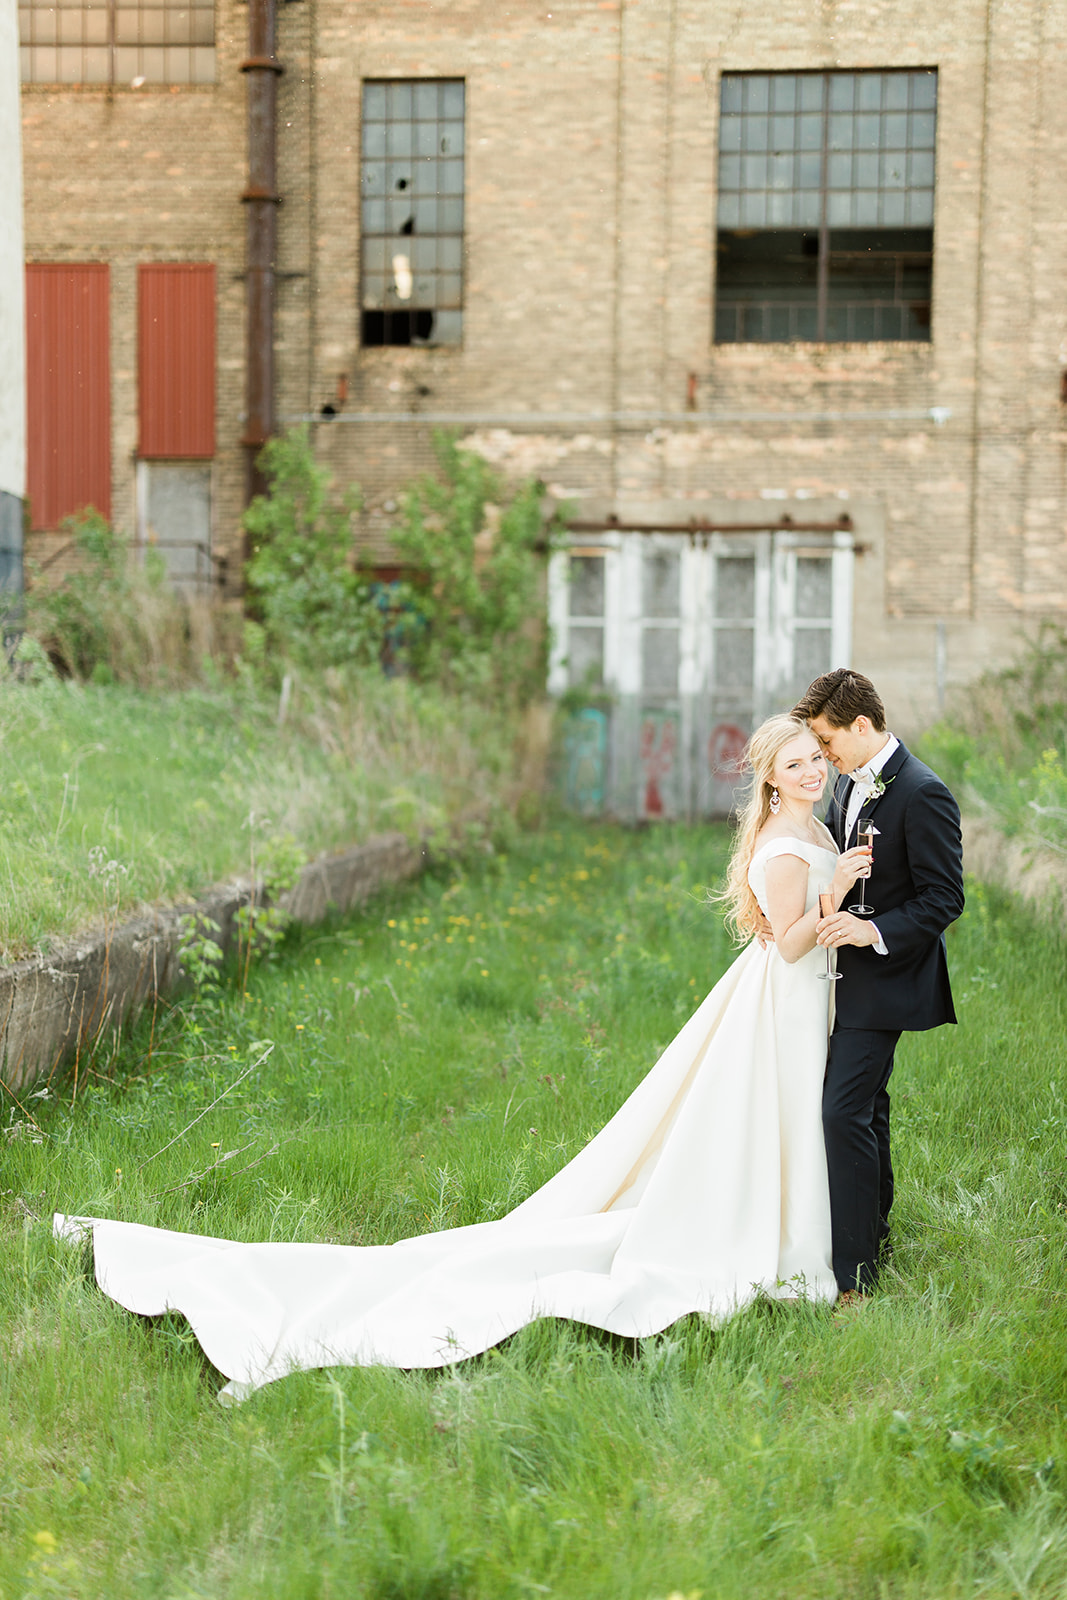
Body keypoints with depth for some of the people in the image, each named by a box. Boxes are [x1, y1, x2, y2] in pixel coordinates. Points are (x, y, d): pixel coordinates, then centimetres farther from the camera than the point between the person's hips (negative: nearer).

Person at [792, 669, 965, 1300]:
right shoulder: (849, 784, 10)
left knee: (844, 1111, -14)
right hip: (852, 972, 9)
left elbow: (944, 898, -18)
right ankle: (875, 1235, 35)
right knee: (866, 1105, 19)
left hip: (887, 978, -9)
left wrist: (876, 931, -29)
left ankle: (853, 1274, -10)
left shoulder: (923, 795, -18)